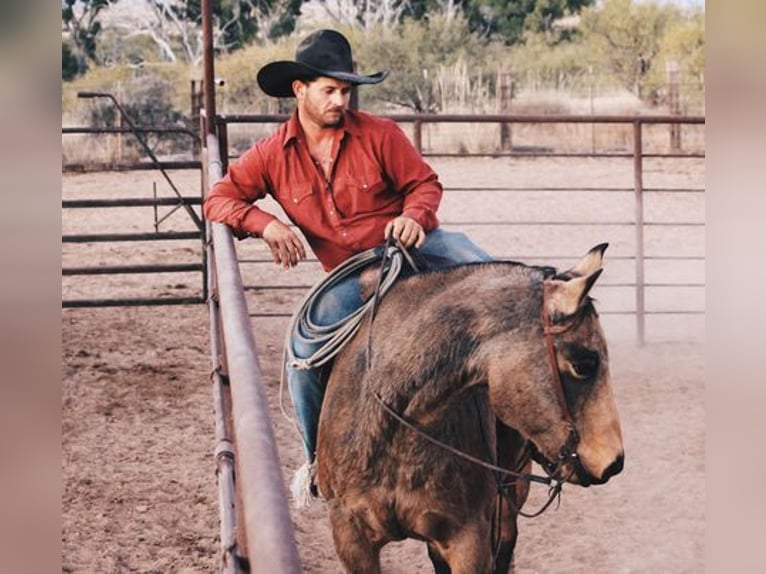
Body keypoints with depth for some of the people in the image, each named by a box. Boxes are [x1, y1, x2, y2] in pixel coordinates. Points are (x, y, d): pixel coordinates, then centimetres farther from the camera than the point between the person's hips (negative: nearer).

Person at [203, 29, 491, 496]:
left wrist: (414, 215, -23)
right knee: (305, 346, -15)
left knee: (485, 272, -30)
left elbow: (425, 183, 1)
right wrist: (265, 224, -20)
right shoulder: (273, 155, -1)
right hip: (351, 276, 2)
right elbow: (219, 199, -1)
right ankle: (318, 458, 6)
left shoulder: (379, 134, -7)